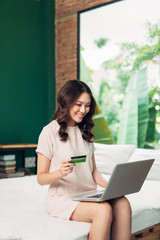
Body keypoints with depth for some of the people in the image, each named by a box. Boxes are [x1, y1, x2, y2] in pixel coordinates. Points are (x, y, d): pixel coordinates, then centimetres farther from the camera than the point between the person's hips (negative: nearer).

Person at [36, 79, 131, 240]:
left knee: (122, 203, -25)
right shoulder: (50, 132, -4)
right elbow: (41, 178, -4)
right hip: (62, 197, -5)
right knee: (104, 210, -31)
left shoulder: (85, 132, 16)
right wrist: (60, 172, -25)